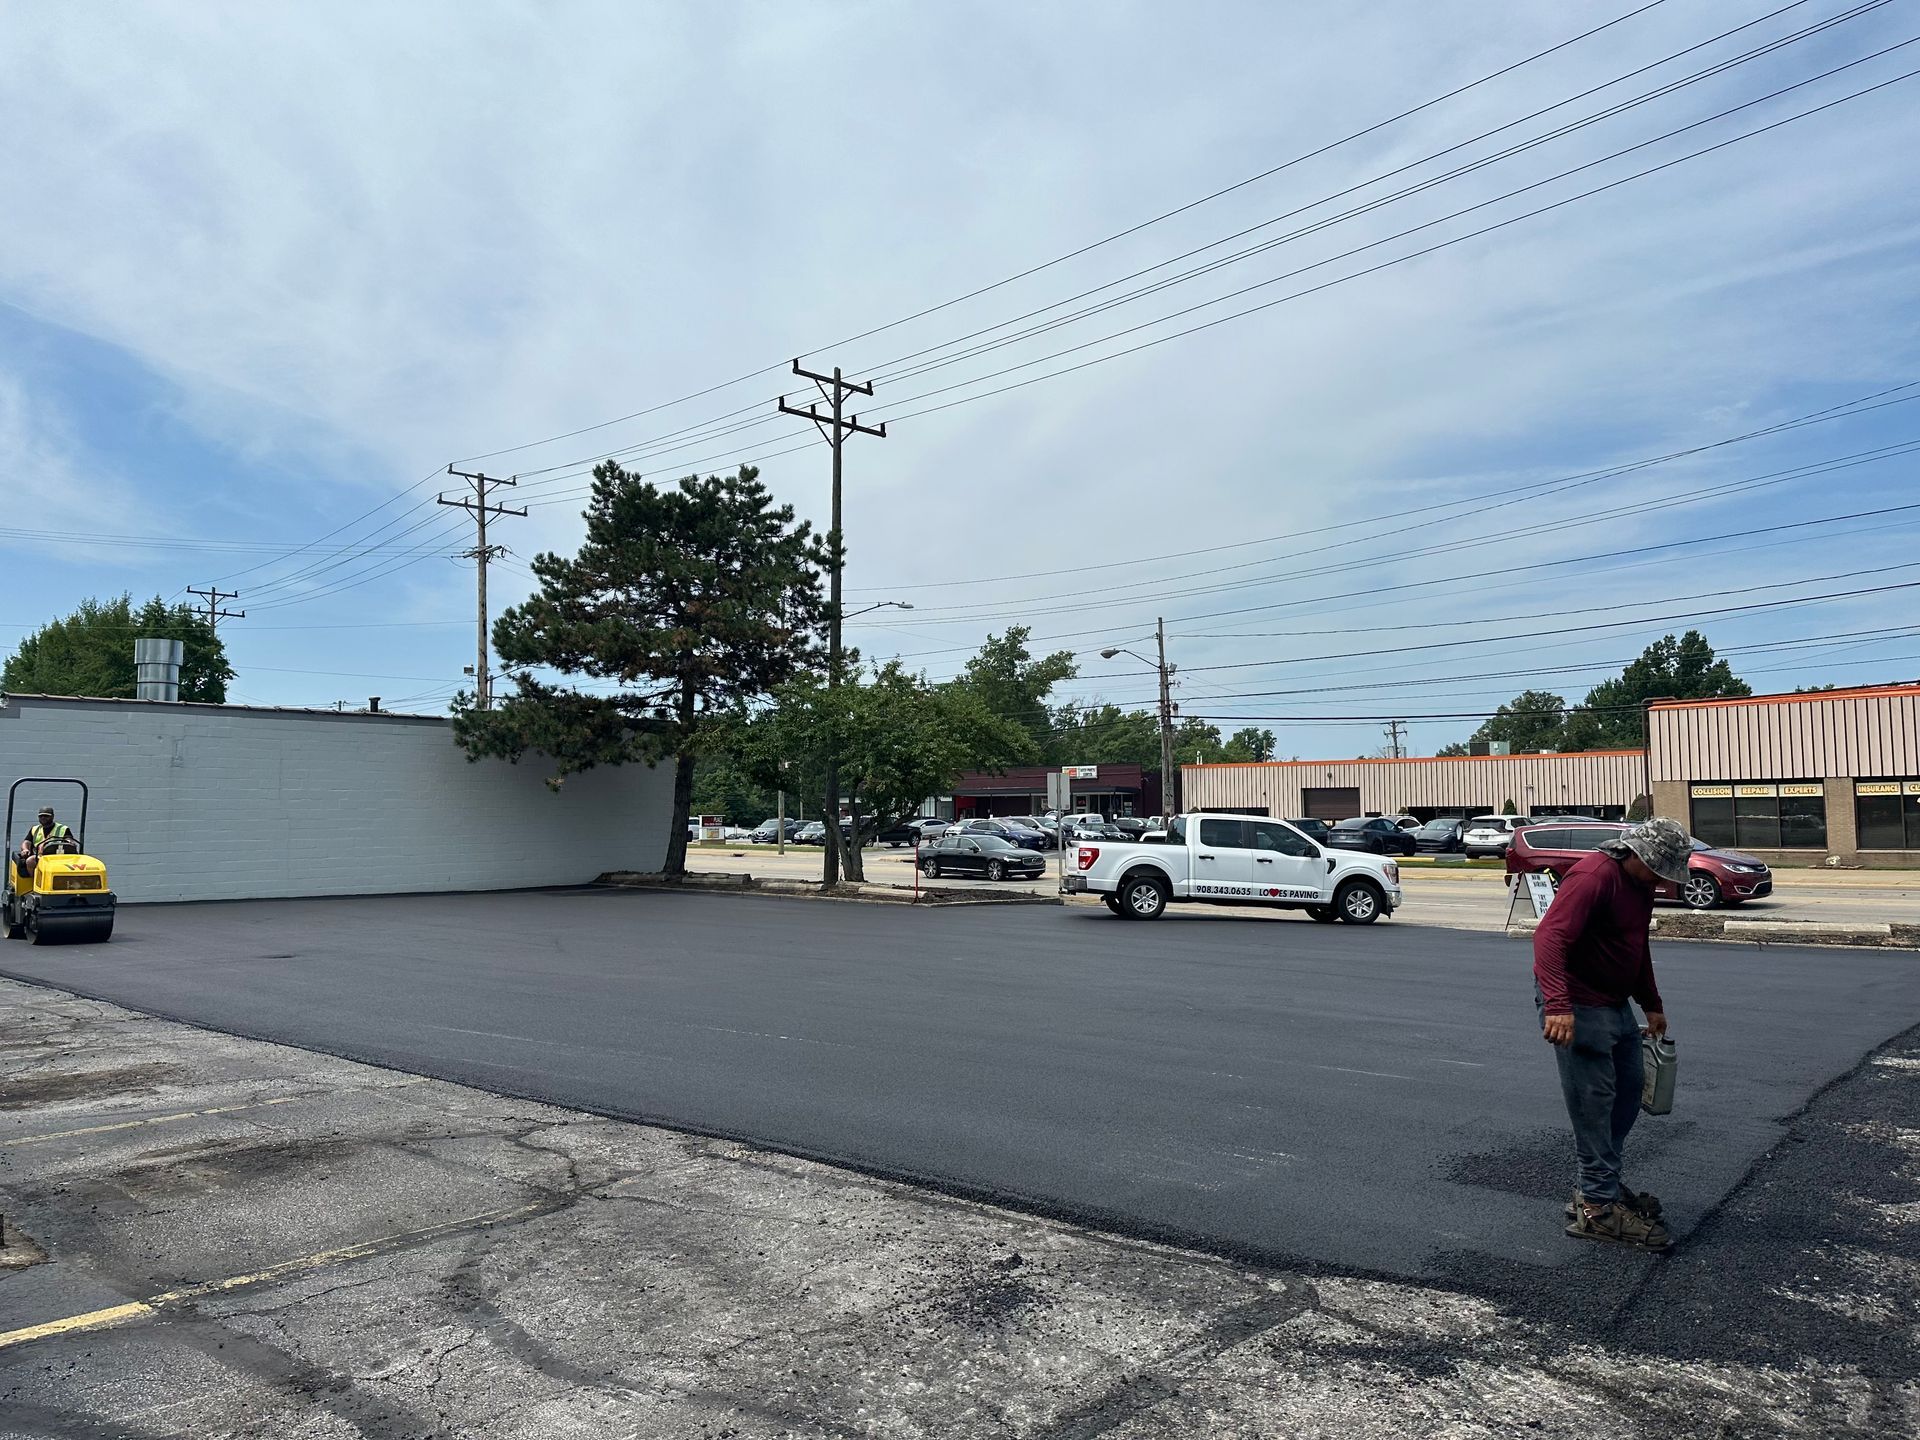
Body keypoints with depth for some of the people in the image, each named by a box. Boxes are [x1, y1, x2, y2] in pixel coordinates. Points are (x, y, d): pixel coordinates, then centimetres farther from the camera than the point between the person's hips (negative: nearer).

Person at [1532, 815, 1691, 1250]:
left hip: (1615, 1003, 10)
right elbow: (1549, 936, -35)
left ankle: (1600, 1184, 28)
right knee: (1594, 1100, -7)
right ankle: (1598, 1207, 0)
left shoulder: (1639, 884, 9)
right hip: (1576, 1006, -10)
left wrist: (1652, 1005, 27)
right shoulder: (1593, 877, -23)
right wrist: (1557, 1005, -45)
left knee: (1628, 1092, 16)